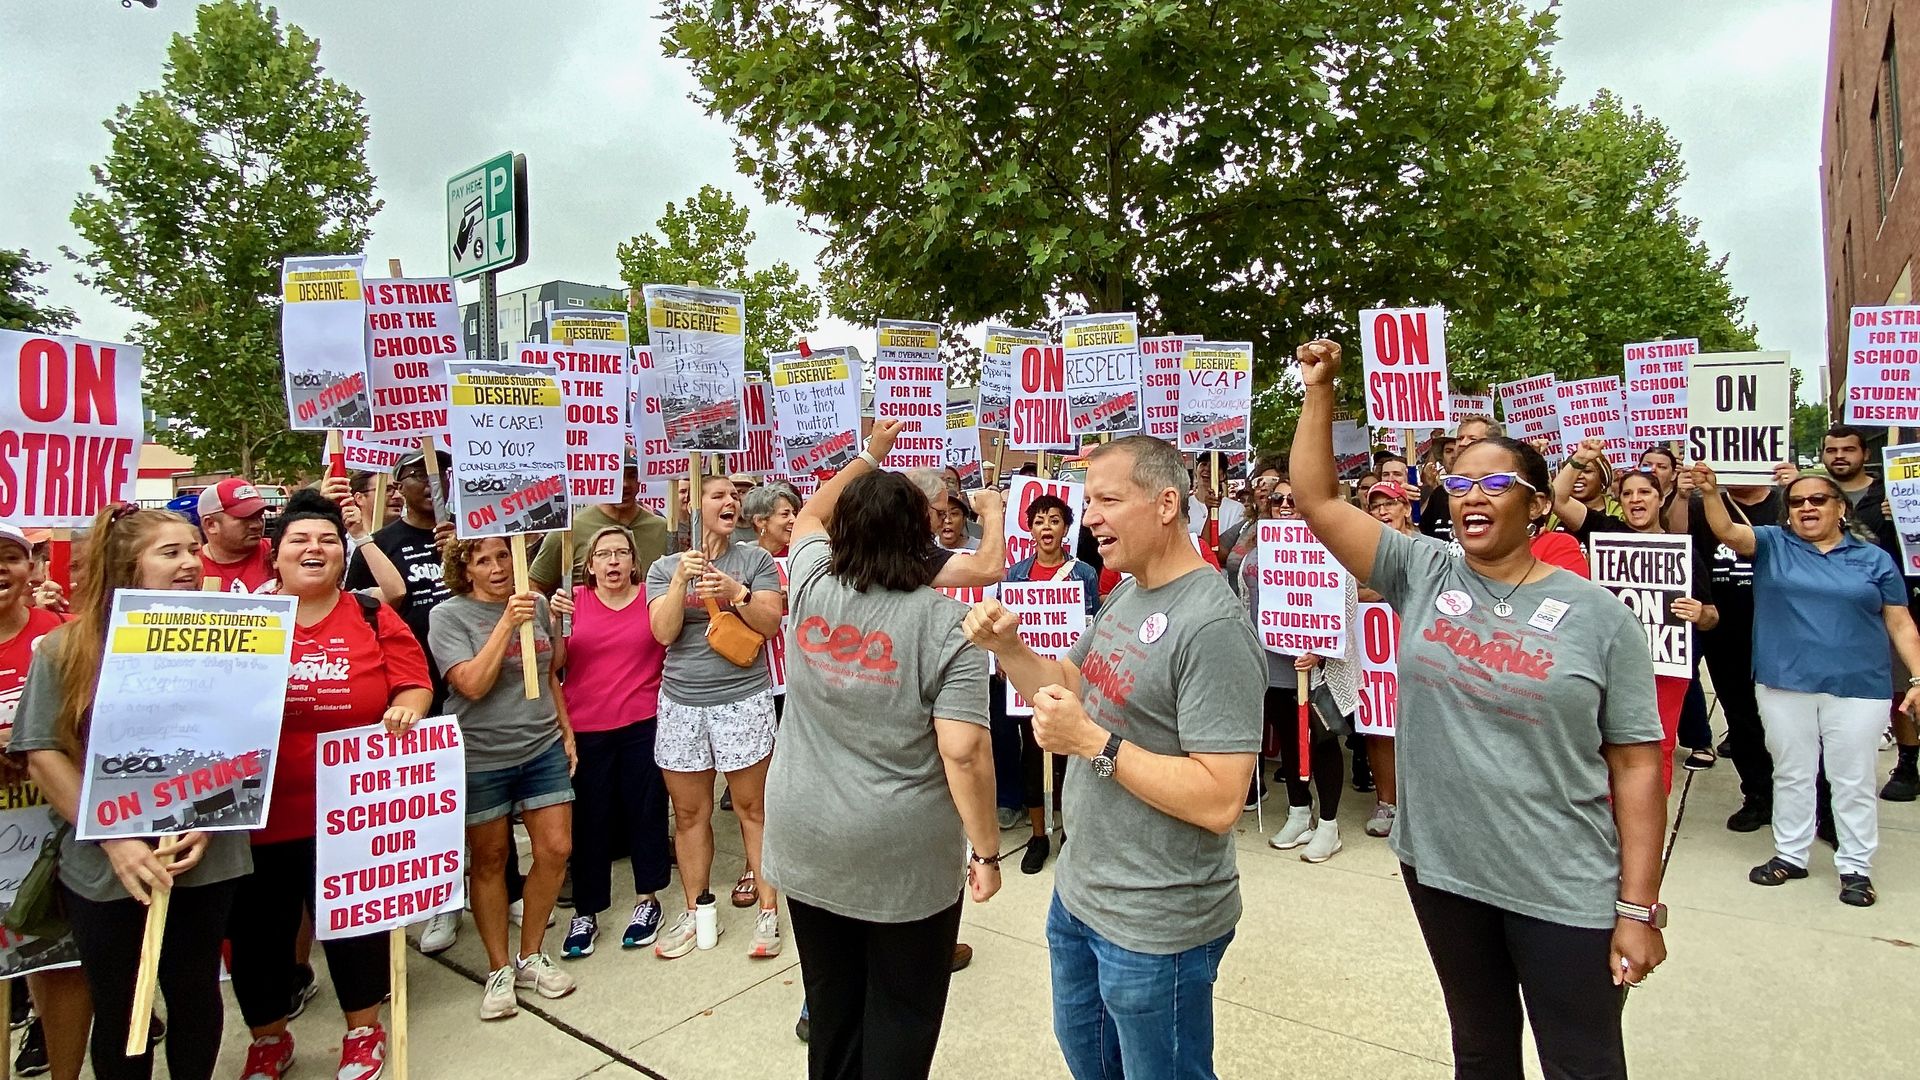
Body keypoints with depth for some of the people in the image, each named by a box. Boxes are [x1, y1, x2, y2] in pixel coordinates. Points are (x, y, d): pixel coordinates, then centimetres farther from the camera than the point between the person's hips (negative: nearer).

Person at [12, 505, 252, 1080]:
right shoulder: (65, 648, -3)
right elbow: (43, 755, -5)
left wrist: (209, 822, -12)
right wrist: (115, 841, -13)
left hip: (206, 861, 0)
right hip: (106, 871, 0)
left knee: (196, 997, 14)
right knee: (118, 1010, 15)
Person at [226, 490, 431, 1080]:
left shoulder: (374, 618, 0)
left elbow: (414, 684, 0)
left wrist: (405, 710, -20)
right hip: (260, 812, 1)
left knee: (355, 925, 14)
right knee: (258, 931, 15)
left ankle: (364, 1030, 38)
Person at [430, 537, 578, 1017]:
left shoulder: (537, 603, 3)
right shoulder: (449, 614, -8)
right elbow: (473, 685, -18)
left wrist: (566, 731, 13)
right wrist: (507, 623, -23)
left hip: (543, 748, 4)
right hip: (480, 756, -3)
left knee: (556, 850, 3)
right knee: (489, 859, 9)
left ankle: (531, 955, 23)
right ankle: (499, 968, 26)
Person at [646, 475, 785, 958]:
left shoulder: (755, 560, 2)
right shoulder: (664, 568, 7)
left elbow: (771, 623, -5)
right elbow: (664, 633, -5)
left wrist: (736, 592, -20)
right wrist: (681, 580, -16)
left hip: (744, 699, -2)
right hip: (681, 703, 2)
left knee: (752, 808, 4)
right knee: (689, 813, 10)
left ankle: (768, 909, 15)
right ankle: (694, 912, 25)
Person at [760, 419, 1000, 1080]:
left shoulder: (812, 588, -4)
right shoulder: (946, 623, -16)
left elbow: (809, 516, 18)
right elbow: (964, 752, -21)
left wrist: (869, 454, 24)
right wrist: (987, 850, -10)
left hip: (807, 842, 5)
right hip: (905, 853, -4)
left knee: (830, 1002, 21)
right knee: (901, 1013, 14)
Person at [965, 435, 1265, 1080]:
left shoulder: (1214, 627, -25)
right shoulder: (1125, 596, 3)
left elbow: (1219, 802, -28)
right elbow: (1065, 688, 11)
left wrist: (1091, 741, -27)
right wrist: (1006, 646, -7)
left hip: (1155, 924, -9)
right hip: (1079, 890, 9)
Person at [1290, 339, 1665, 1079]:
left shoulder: (1598, 616, -7)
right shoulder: (1422, 576, -2)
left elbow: (1636, 765, -6)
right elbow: (1317, 501, -6)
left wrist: (1638, 908, -8)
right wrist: (1320, 390, -11)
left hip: (1564, 890, -2)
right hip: (1441, 869, 2)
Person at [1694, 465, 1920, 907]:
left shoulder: (1874, 559, 5)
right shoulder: (1772, 545, 3)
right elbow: (1727, 530, -15)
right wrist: (1710, 492, -33)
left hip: (1857, 688, 0)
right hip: (1785, 684, 0)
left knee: (1853, 779, 8)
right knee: (1791, 774, 12)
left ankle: (1856, 866, 22)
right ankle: (1790, 855, 25)